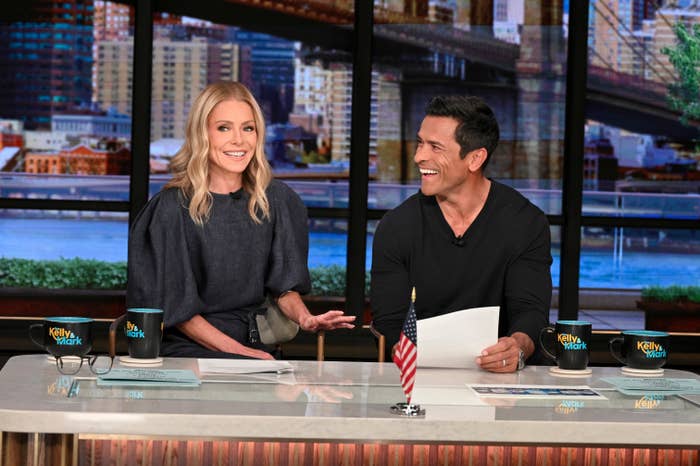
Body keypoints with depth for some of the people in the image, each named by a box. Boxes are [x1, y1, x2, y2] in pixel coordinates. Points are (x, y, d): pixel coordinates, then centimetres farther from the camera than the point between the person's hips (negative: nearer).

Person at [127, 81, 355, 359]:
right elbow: (175, 306, -7)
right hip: (188, 347, -5)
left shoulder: (277, 200, 5)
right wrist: (237, 351, -15)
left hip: (256, 345, 5)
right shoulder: (172, 208, -8)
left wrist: (304, 318, -11)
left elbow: (284, 284, 11)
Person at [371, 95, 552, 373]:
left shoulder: (527, 224, 0)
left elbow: (531, 311, -6)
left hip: (495, 376, 0)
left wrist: (518, 347, -30)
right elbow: (388, 324, 0)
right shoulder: (396, 227, 2)